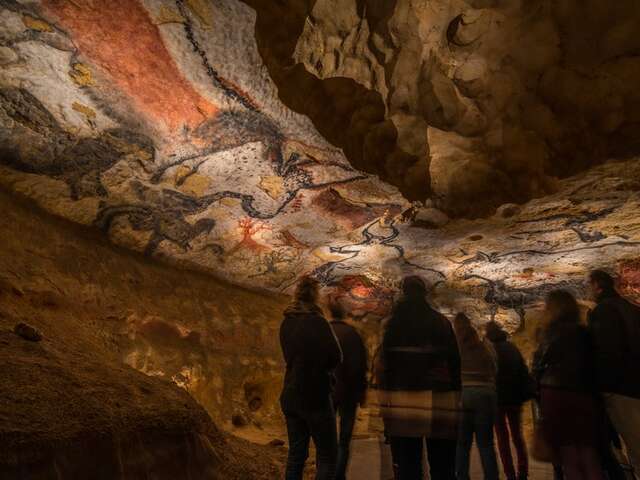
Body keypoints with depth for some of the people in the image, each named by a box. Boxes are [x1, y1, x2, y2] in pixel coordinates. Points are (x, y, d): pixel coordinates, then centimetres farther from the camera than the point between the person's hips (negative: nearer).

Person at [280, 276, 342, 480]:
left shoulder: (286, 322, 3)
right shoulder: (317, 321, -18)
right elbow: (336, 358, -13)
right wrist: (322, 365, 5)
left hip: (290, 396, 7)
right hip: (315, 397, -6)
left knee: (296, 453, 16)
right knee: (327, 455, 5)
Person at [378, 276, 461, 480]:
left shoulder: (394, 323, 1)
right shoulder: (441, 322, 5)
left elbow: (385, 365, -3)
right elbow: (455, 364, 4)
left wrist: (386, 406, 0)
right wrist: (455, 399, 8)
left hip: (403, 403, -1)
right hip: (440, 402, 1)